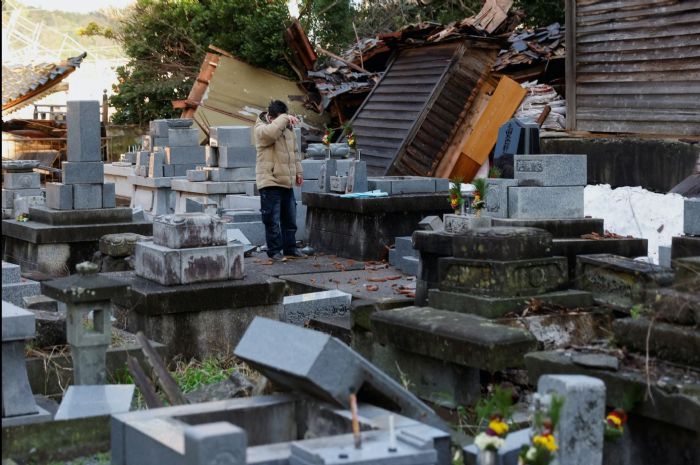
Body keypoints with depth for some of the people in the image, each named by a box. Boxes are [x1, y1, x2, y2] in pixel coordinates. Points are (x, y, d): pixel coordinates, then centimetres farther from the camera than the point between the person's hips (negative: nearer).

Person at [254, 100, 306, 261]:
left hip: (287, 182, 7)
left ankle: (290, 248, 24)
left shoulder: (287, 128, 13)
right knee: (273, 220, -3)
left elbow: (294, 152, 22)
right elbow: (271, 132, -35)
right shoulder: (261, 129, -9)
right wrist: (284, 119, -28)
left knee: (290, 219, 14)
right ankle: (274, 251, 5)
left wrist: (298, 171, 20)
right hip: (270, 182, -7)